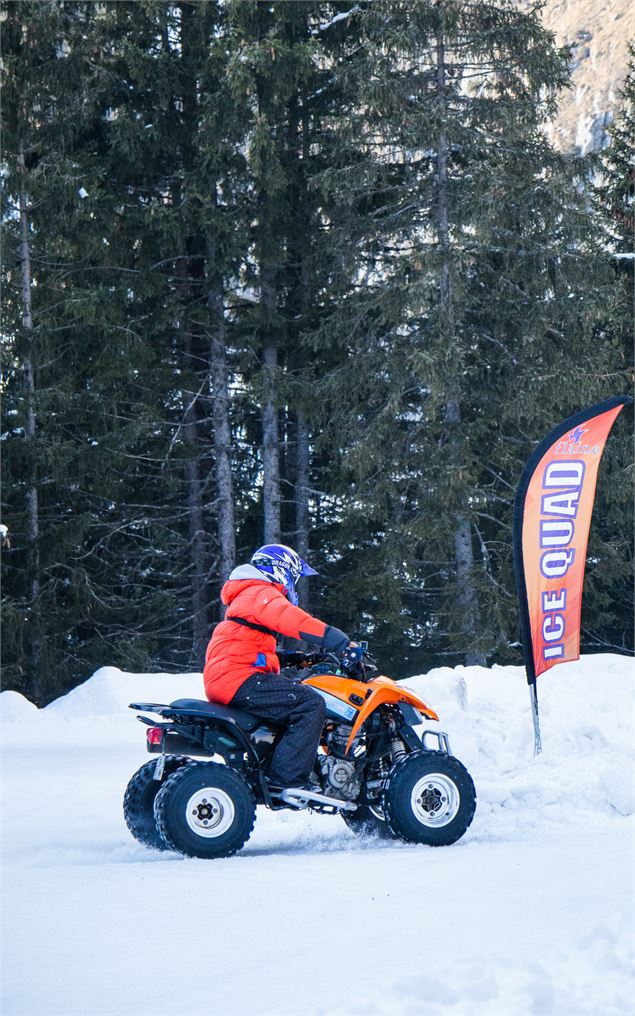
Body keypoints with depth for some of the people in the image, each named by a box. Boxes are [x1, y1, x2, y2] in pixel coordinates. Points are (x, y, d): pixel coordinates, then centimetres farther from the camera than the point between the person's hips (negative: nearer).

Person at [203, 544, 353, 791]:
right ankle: (286, 779, -27)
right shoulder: (261, 593, -4)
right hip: (238, 679, -11)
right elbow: (291, 619, -24)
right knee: (311, 703, -20)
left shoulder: (246, 596, 30)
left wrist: (291, 659, 21)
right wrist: (340, 641, -26)